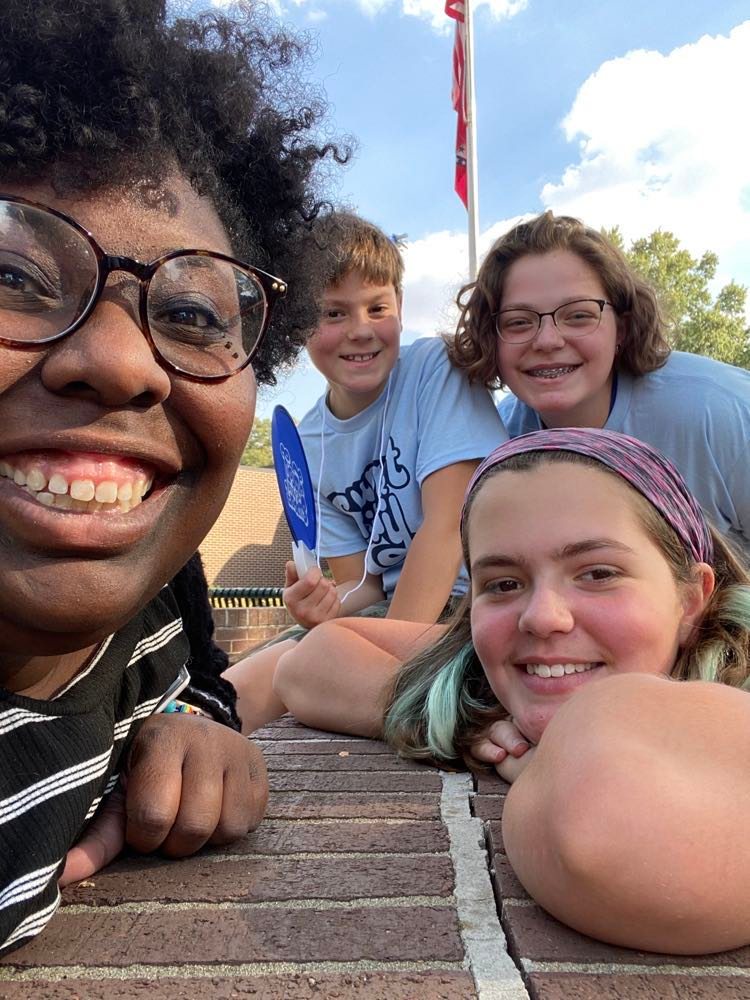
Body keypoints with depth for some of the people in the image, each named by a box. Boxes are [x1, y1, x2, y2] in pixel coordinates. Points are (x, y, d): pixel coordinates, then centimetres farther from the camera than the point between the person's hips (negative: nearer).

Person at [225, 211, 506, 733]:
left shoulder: (436, 367, -10)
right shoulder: (309, 442, 5)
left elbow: (448, 524, -19)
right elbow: (364, 582, 7)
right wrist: (328, 603, -17)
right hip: (392, 609, 6)